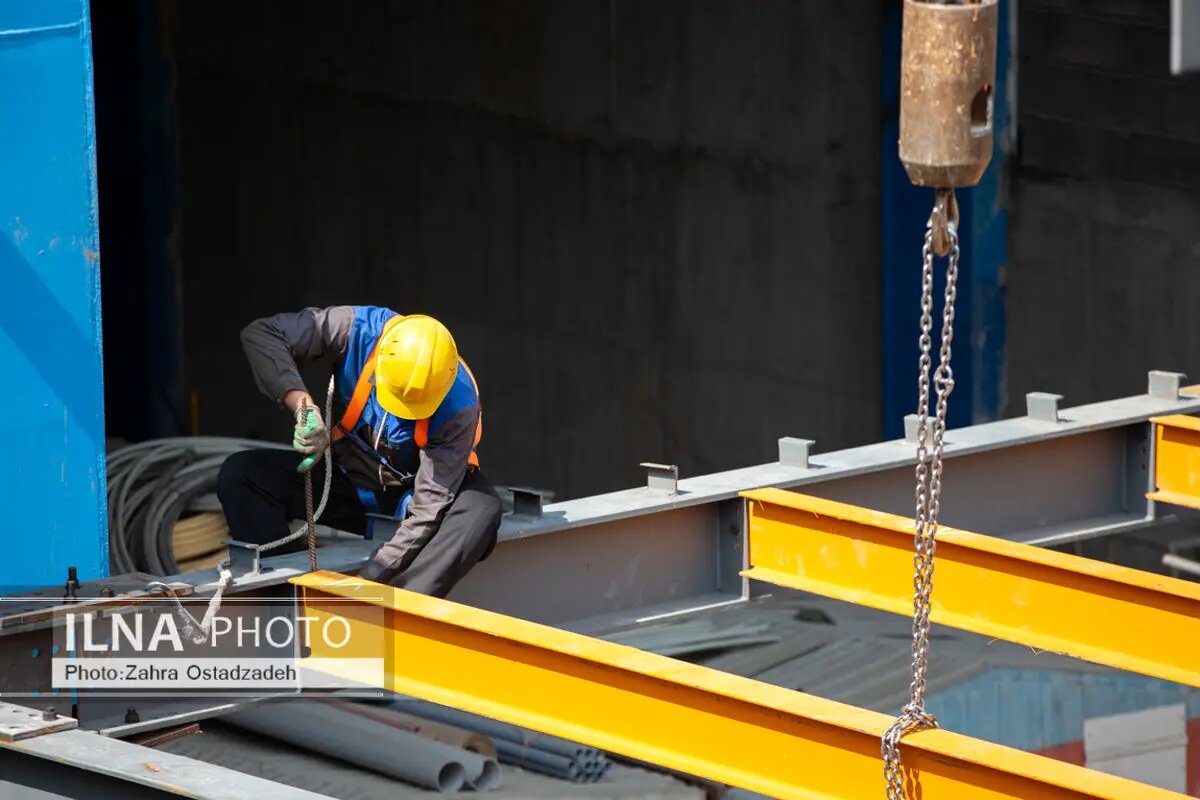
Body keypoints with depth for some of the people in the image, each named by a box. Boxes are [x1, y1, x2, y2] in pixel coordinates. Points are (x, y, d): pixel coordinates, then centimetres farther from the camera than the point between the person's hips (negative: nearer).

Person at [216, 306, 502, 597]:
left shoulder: (459, 405, -30)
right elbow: (260, 334, -28)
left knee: (481, 511, -36)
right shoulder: (358, 330, -26)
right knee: (239, 474, -20)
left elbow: (429, 509, -28)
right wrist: (303, 404, -42)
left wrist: (372, 576, -34)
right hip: (351, 479, 3)